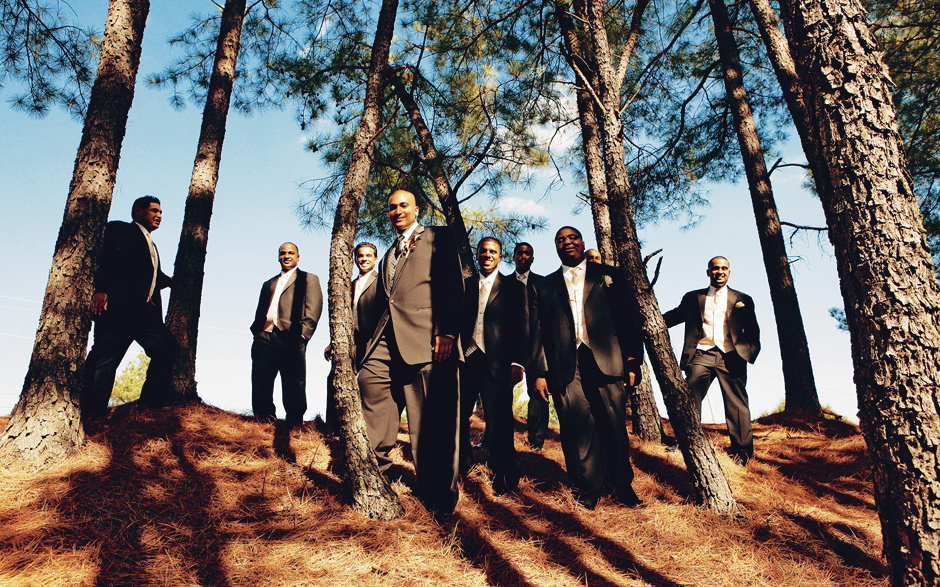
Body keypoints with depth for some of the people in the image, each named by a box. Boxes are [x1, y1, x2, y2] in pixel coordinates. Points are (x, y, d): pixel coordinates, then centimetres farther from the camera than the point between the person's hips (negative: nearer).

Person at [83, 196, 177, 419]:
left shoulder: (151, 246, 33)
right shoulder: (119, 229, 10)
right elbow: (106, 257, -5)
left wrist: (169, 281, 11)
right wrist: (101, 289, -18)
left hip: (147, 312, 7)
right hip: (118, 307, -7)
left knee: (166, 347, -7)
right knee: (105, 357, -11)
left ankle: (151, 403, -1)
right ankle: (89, 414, -10)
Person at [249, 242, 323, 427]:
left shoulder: (309, 279, 14)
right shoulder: (269, 284, 31)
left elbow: (313, 310, 1)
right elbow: (260, 312, 25)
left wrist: (302, 334, -12)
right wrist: (256, 331, 6)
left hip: (290, 338, -5)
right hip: (264, 336, 5)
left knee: (294, 381, -6)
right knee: (260, 378, -4)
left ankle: (294, 419, 0)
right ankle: (263, 415, 3)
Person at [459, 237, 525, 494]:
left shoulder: (513, 287, 8)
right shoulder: (464, 285, 16)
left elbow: (521, 327, 3)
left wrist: (517, 362, -8)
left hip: (496, 363, -3)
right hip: (465, 359, 3)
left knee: (498, 424, -2)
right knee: (457, 417, 5)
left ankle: (504, 478, 13)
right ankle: (462, 463, 26)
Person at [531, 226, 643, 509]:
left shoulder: (607, 276, 15)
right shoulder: (545, 286, 17)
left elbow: (627, 319, 9)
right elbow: (539, 332, 12)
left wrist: (632, 361, -1)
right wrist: (540, 372, 3)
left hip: (606, 360, 0)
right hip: (565, 367, 1)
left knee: (614, 427, 2)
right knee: (577, 428, -2)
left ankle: (622, 485, 18)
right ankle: (588, 488, 10)